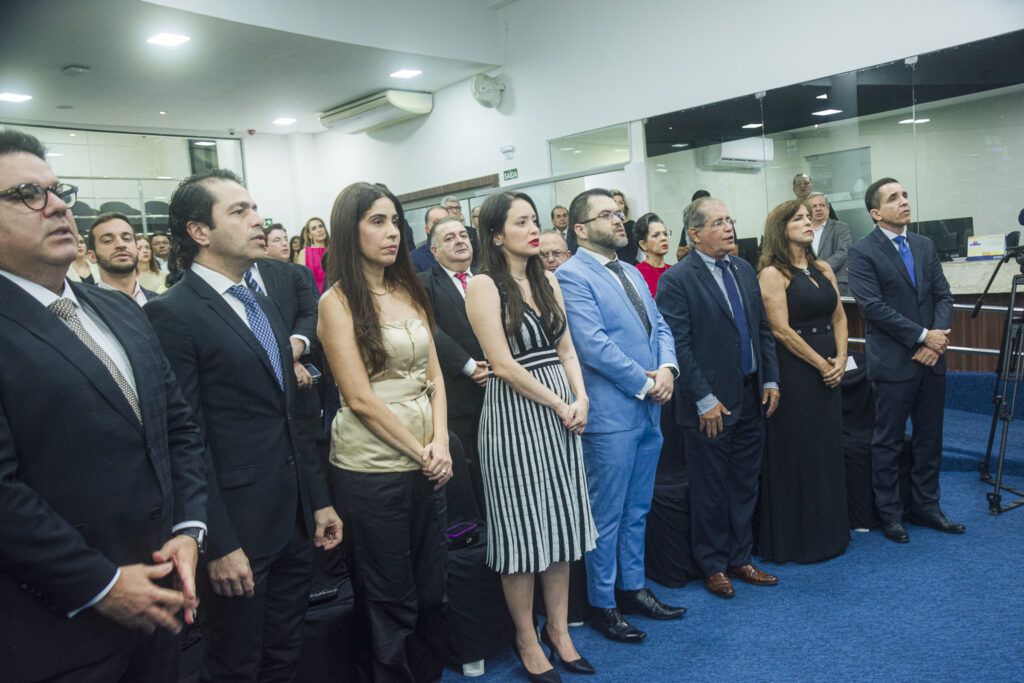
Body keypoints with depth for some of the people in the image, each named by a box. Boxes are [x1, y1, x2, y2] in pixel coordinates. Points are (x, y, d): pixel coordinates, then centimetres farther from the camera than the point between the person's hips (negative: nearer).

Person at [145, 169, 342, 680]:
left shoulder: (262, 305, 13)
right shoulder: (172, 314, -13)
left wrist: (319, 499, 14)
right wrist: (219, 544, -16)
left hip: (294, 522, 7)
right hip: (239, 529, -7)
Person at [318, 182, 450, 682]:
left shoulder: (409, 292, 10)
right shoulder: (339, 301, -8)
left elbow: (433, 374, 10)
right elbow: (360, 399, -13)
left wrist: (440, 442, -4)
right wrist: (419, 450, -10)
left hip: (425, 461, 6)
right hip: (371, 467, -6)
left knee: (431, 590, 16)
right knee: (391, 603, 9)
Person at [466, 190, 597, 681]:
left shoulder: (548, 281, 11)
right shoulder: (484, 285, -9)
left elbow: (566, 350, 12)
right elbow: (504, 365, -15)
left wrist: (580, 399, -3)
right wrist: (559, 405, -11)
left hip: (562, 411, 7)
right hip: (514, 415, -6)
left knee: (561, 521, 12)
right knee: (522, 528, 4)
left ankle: (558, 630, 28)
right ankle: (527, 641, 22)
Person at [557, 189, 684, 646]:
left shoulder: (632, 273, 16)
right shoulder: (571, 276, -11)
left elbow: (658, 326, 14)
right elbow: (592, 343, -20)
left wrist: (667, 368, -6)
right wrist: (644, 383, -14)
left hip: (649, 410, 8)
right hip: (610, 414, -8)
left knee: (637, 510, 19)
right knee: (606, 517, 5)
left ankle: (633, 589, 34)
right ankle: (602, 605, 20)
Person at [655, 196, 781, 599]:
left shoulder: (744, 270, 10)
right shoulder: (676, 280, -12)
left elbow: (763, 329, 14)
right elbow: (679, 345, -15)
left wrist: (771, 380, 7)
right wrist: (705, 400, -16)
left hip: (751, 398, 7)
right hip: (710, 405, -6)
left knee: (744, 485, 16)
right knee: (710, 490, 8)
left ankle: (739, 559, 32)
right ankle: (713, 566, 25)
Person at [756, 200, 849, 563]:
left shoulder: (823, 269, 12)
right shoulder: (772, 274, -9)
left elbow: (839, 317, 12)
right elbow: (781, 331, -15)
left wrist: (840, 359, -2)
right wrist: (820, 364, -11)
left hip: (829, 370, 7)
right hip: (794, 372, -7)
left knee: (829, 449, 13)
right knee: (797, 454, 0)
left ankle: (830, 531, 28)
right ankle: (797, 539, 14)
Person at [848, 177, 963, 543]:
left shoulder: (925, 245, 11)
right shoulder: (862, 252, -9)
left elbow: (943, 295, 8)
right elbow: (873, 307, -16)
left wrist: (938, 338, -8)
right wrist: (923, 336, -16)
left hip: (931, 360, 6)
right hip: (893, 362, -6)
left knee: (930, 440, 15)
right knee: (888, 443, 5)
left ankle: (925, 507, 29)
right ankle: (890, 514, 19)